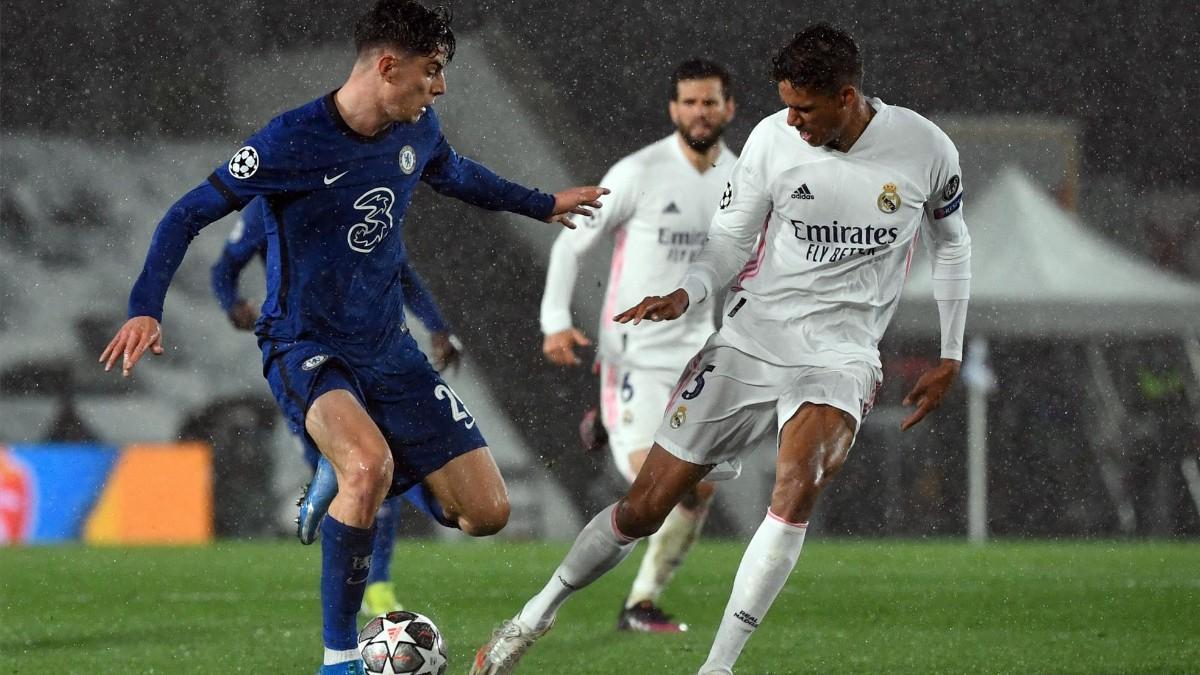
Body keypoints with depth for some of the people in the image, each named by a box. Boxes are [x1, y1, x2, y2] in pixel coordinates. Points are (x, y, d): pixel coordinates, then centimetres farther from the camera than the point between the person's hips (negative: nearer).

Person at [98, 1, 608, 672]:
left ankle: (346, 481, 30)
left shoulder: (418, 131, 0)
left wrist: (544, 204, 36)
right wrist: (146, 308, -25)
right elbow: (191, 213, -14)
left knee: (487, 511, -3)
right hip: (305, 346, -6)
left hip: (388, 347, 6)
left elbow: (457, 174, 24)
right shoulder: (296, 140, -19)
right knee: (371, 463, -38)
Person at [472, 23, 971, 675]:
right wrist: (684, 295, -18)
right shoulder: (773, 139, -6)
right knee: (645, 507, 1)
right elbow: (729, 243, 3)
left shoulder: (925, 149, -7)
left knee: (798, 482, -32)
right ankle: (534, 617, 25)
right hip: (749, 336, 1)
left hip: (840, 354, -1)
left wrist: (950, 357, 10)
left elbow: (951, 244, 11)